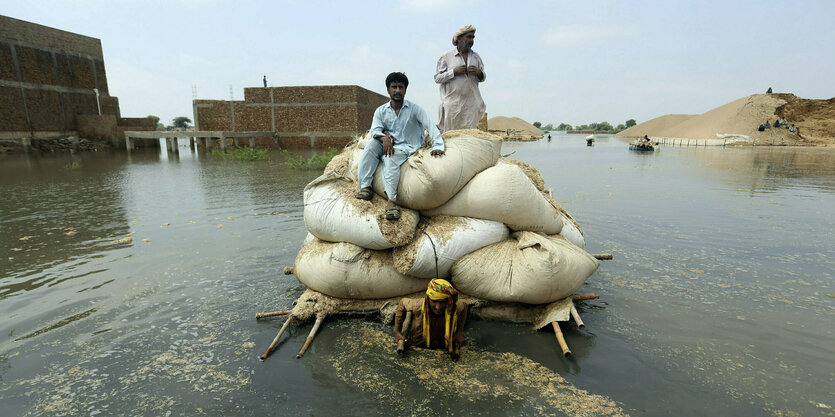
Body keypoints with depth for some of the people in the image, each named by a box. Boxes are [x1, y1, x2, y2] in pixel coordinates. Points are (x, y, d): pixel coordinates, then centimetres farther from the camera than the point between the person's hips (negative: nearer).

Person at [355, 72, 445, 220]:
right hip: (387, 145, 4)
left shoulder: (414, 109, 3)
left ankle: (392, 200, -42)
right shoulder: (381, 111, 11)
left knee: (390, 158, -36)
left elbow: (430, 126, -6)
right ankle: (365, 187, -29)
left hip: (407, 147, -3)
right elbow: (374, 131, -1)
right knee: (372, 144, -27)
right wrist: (384, 137, -24)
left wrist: (437, 146, -21)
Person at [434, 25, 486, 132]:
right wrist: (454, 72, -12)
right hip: (452, 103, -3)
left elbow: (482, 78, 20)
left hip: (471, 103, 3)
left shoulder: (476, 57, 16)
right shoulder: (447, 57, 5)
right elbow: (437, 78, 0)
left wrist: (479, 73, -4)